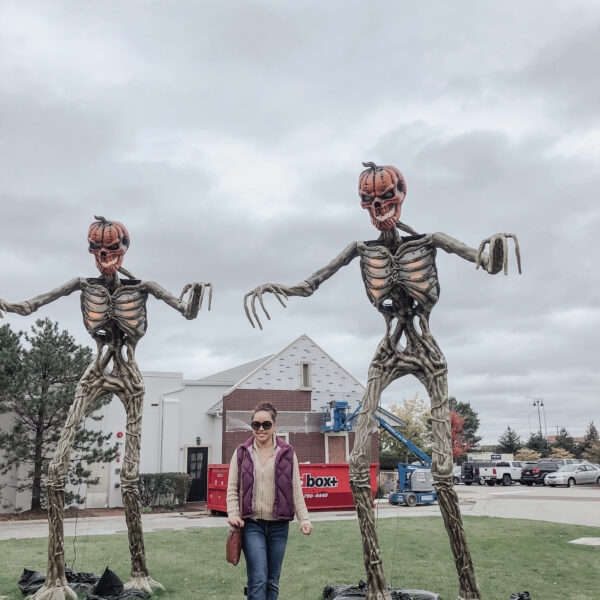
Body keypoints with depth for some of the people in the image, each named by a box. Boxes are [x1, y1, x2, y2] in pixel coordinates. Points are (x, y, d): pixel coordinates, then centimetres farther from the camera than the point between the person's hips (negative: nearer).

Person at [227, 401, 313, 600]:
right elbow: (232, 487, 5)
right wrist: (233, 514, -8)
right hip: (251, 524, -2)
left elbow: (296, 489, 6)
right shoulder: (242, 452, 4)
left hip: (279, 525, 2)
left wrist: (304, 519, -2)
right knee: (258, 580, -11)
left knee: (273, 581, 10)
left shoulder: (287, 453, 5)